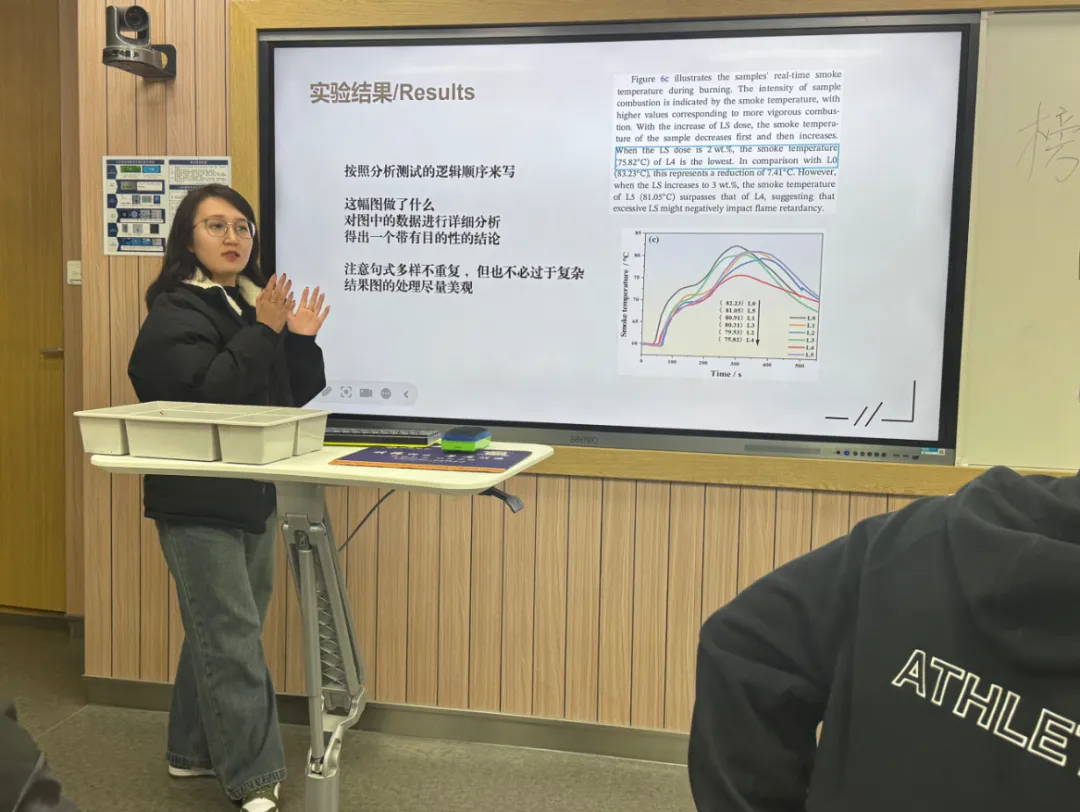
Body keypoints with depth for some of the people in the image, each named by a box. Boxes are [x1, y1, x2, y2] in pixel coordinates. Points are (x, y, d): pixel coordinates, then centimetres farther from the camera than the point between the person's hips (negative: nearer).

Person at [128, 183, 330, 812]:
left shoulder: (257, 301, 11)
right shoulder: (175, 312, -9)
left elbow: (295, 396, 10)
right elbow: (205, 395, -22)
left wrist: (301, 341, -7)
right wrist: (262, 332, -23)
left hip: (254, 493, 8)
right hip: (199, 499, -8)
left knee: (218, 627, 17)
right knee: (233, 636, -6)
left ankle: (195, 750, 31)